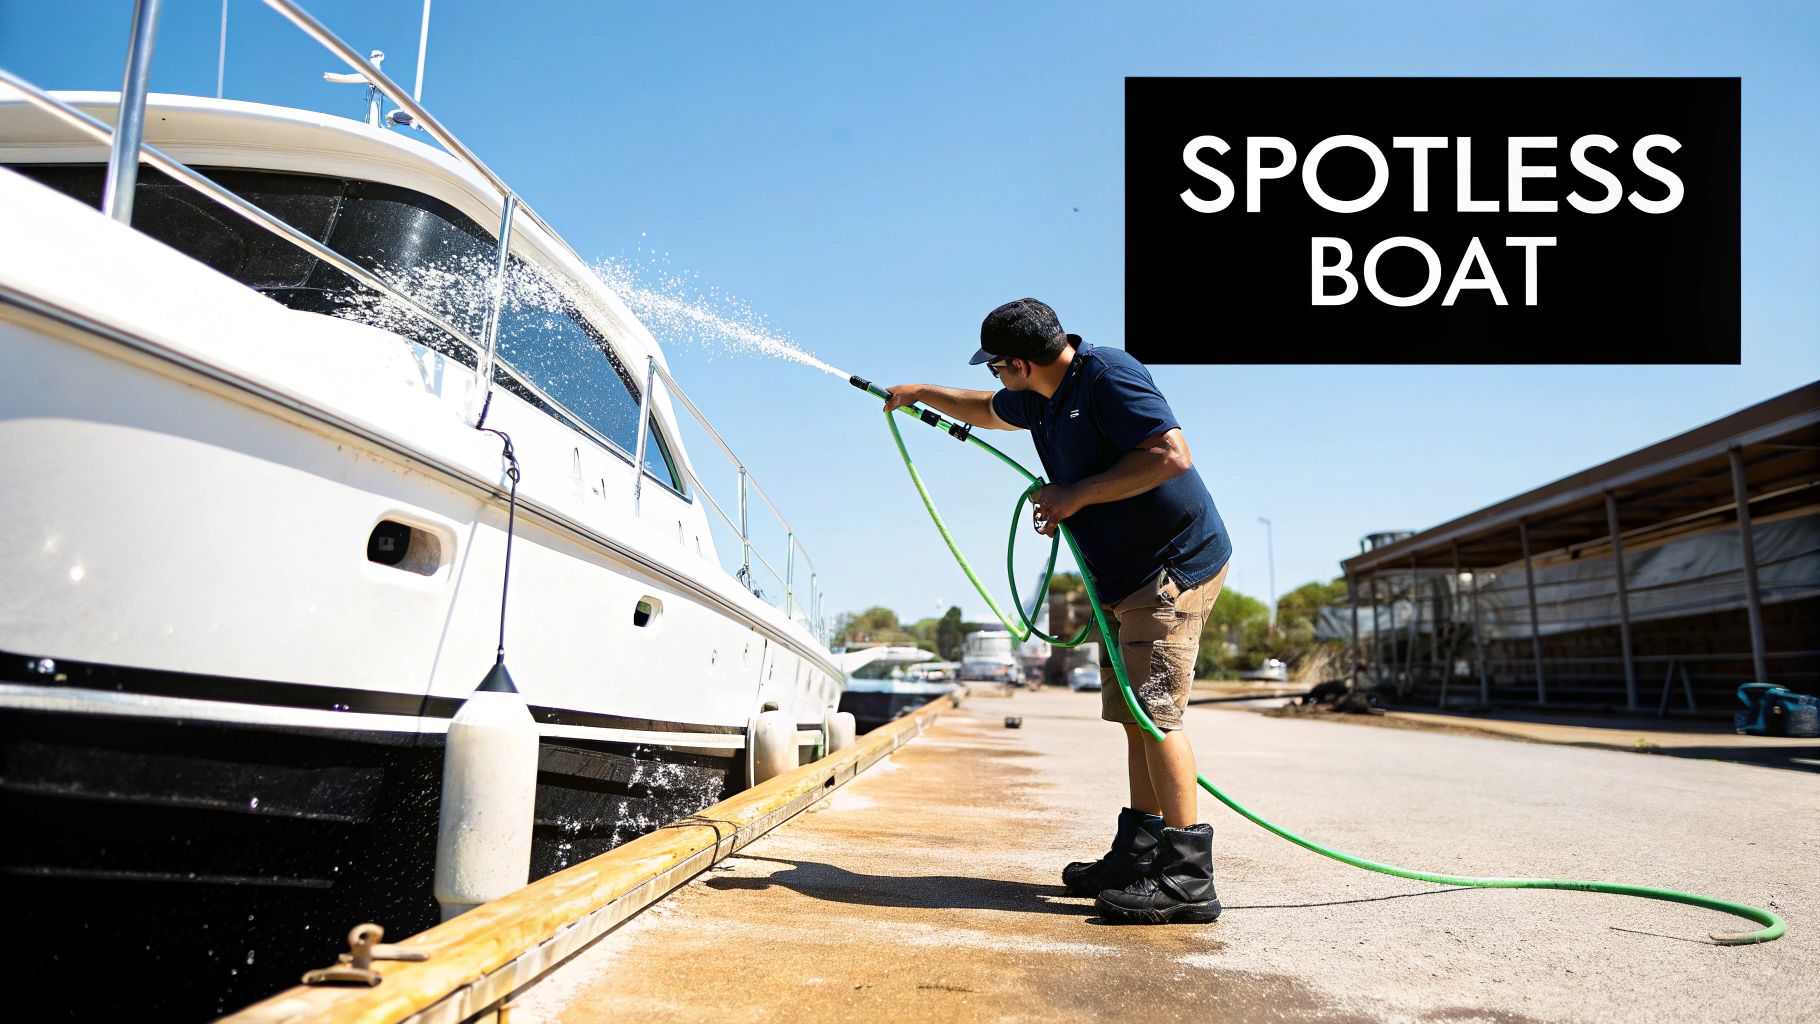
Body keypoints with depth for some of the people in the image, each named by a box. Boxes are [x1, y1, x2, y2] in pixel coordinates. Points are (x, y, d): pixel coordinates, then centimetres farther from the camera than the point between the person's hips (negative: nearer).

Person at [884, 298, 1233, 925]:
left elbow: (1172, 455, -27)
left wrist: (1077, 495, -22)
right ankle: (1138, 855, 16)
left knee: (1155, 709, -14)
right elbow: (985, 410, 35)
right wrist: (919, 393, 43)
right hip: (1125, 577, 10)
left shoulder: (1107, 377, -16)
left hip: (1174, 564, -10)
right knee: (1135, 714, 10)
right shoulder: (1040, 398, 12)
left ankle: (1187, 877, -10)